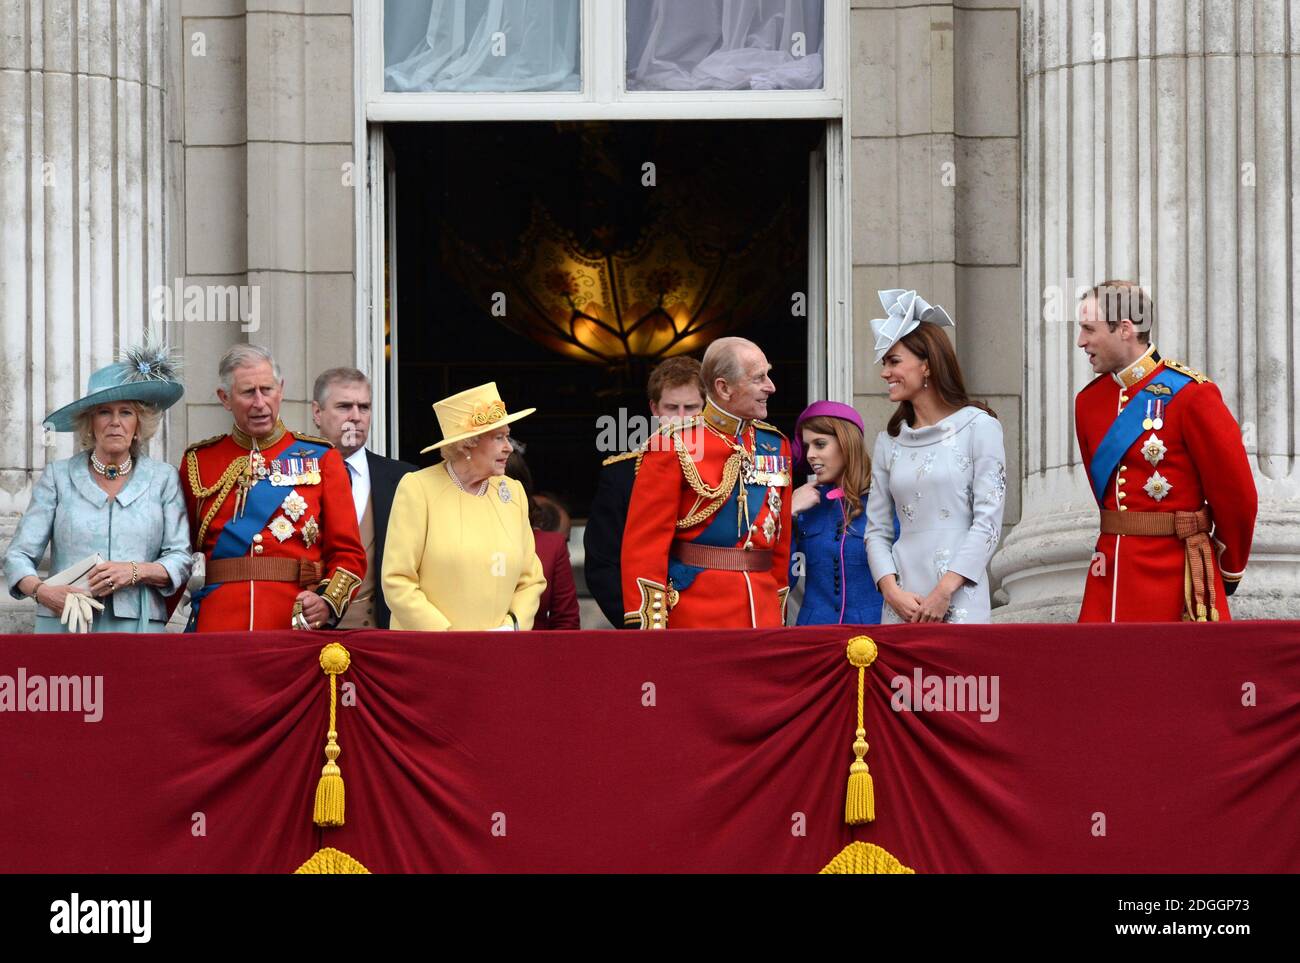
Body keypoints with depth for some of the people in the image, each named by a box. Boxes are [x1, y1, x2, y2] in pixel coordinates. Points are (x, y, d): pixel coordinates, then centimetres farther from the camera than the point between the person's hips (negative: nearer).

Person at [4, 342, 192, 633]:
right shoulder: (58, 476, 10)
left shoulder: (163, 478, 12)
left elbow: (180, 560, 8)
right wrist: (40, 590, -14)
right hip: (64, 625, 0)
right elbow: (18, 554, 6)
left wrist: (135, 572, -11)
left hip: (139, 628, 0)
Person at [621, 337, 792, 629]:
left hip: (763, 616, 5)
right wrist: (649, 627, -15)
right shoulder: (674, 447, -6)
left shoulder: (776, 445, 12)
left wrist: (779, 615, 15)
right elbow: (645, 543, -9)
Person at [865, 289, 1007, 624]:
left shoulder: (978, 427, 0)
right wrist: (892, 591, -5)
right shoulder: (889, 441, 13)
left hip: (959, 603, -4)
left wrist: (944, 591, -12)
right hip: (902, 605, 4)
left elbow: (987, 521, -6)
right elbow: (877, 530, 12)